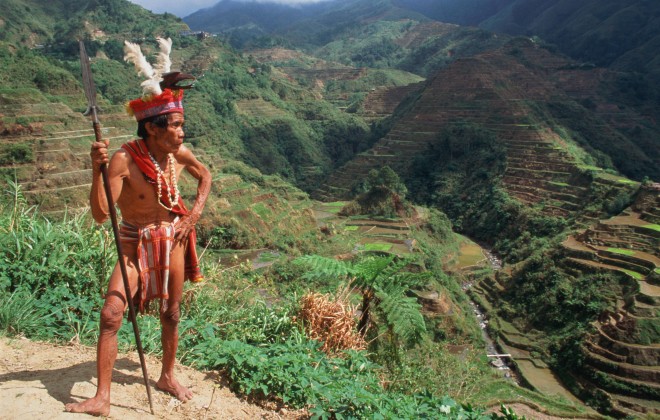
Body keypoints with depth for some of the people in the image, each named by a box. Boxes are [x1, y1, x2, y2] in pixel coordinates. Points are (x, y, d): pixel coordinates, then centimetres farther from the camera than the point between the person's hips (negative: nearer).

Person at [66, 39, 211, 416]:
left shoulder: (180, 154, -10)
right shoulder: (124, 160, -22)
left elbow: (205, 176, 12)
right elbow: (101, 214, -26)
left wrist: (195, 214, 1)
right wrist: (97, 171, -38)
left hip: (173, 239, 3)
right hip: (136, 244, -3)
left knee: (172, 313, 13)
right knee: (111, 315, -13)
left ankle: (168, 376, 36)